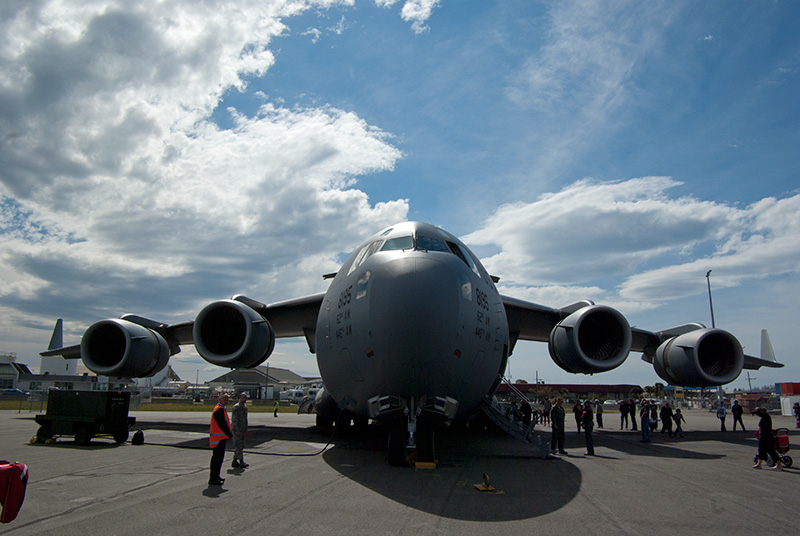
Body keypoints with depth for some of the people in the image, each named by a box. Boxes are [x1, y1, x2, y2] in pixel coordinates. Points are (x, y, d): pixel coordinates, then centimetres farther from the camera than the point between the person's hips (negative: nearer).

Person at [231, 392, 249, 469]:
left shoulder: (245, 407, 13)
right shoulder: (236, 407, -13)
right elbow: (234, 419, -18)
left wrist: (246, 430, 17)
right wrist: (237, 430, -22)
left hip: (242, 429, 9)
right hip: (236, 429, -9)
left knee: (240, 446, 10)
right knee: (239, 446, -9)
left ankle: (235, 462, 17)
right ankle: (241, 462, -8)